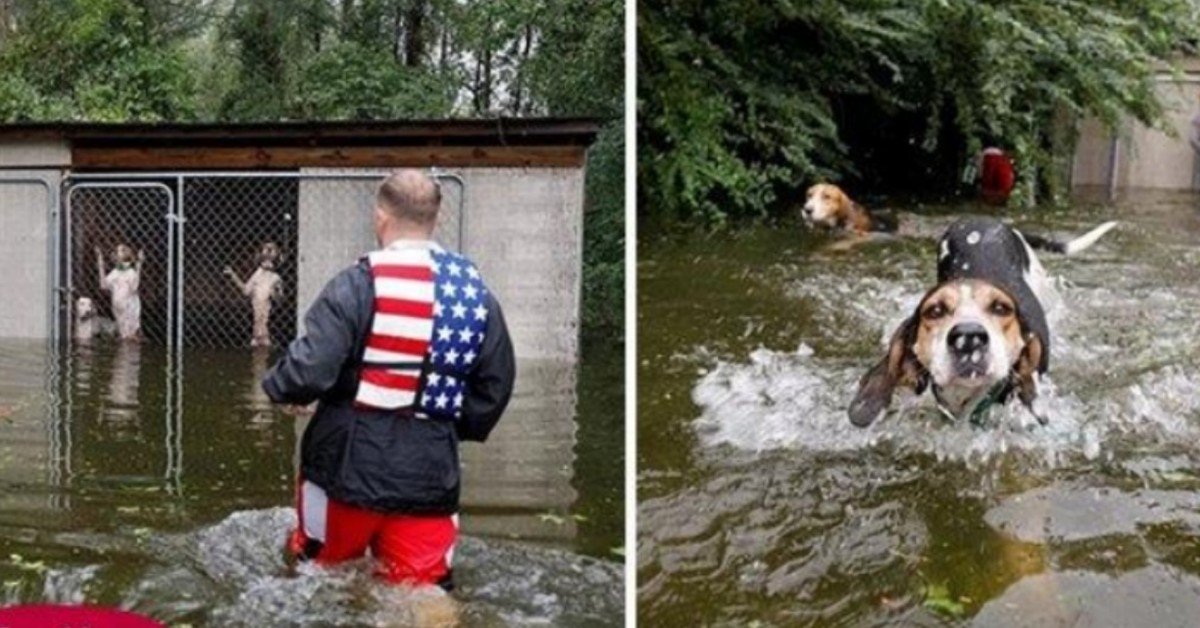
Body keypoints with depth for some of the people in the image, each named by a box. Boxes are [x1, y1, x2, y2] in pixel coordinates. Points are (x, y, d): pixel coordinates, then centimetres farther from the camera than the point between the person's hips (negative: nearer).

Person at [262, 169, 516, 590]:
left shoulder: (358, 285, -11)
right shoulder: (478, 294, 5)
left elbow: (309, 370, -17)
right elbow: (495, 386, 8)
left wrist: (275, 386, 5)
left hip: (350, 466, -3)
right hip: (431, 473, 4)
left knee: (317, 583, 20)